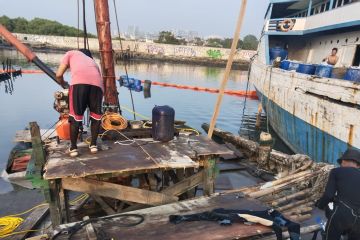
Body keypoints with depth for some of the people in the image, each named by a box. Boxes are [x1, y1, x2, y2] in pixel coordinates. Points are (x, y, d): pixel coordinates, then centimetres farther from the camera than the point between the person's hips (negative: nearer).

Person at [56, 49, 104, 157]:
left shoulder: (71, 53, 33)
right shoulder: (93, 62, 42)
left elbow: (59, 75, 24)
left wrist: (64, 84, 45)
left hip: (79, 81, -3)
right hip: (97, 83, 3)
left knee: (75, 115, 8)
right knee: (96, 115, 18)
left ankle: (73, 148, 17)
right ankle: (93, 145, 24)